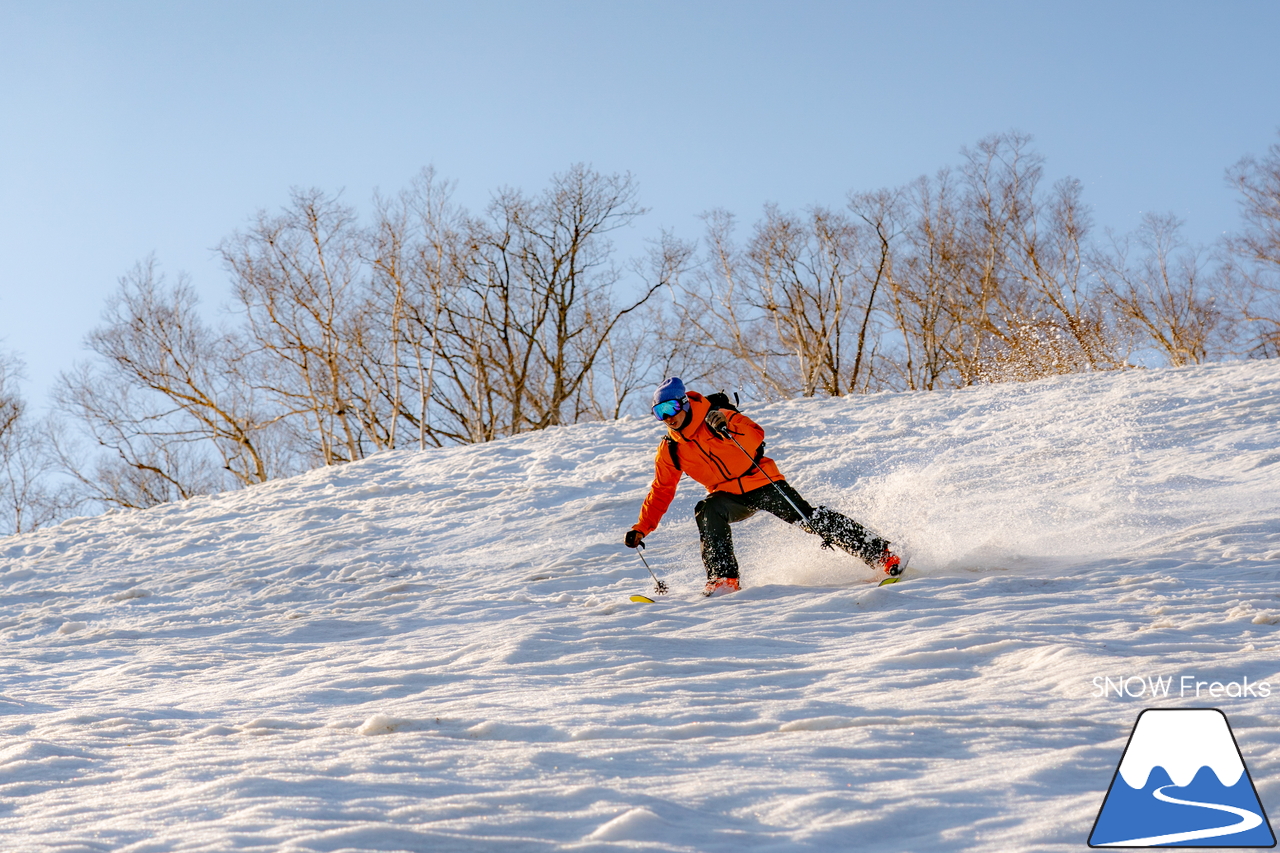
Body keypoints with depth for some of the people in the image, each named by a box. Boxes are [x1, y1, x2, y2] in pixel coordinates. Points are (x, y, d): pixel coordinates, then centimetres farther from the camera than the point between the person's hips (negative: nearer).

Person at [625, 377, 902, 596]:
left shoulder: (714, 419, -11)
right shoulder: (670, 451, 1)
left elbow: (756, 435, -20)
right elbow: (661, 491, 10)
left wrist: (729, 428, -38)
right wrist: (641, 528, 5)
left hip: (762, 482, -3)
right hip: (731, 498, 3)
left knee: (808, 517, -15)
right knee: (707, 510, -29)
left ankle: (879, 553, -11)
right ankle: (724, 577, -24)